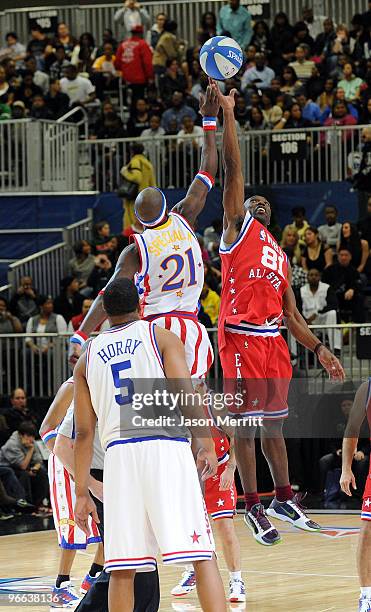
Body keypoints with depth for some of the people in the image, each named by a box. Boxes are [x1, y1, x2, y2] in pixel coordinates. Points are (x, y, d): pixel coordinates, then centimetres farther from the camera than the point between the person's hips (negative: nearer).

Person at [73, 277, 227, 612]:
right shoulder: (161, 336, 11)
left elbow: (84, 432, 15)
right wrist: (206, 445, -4)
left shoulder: (88, 356, 19)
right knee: (201, 554, -6)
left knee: (122, 569, 5)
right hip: (167, 447, -3)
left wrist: (82, 494, 16)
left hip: (119, 454, 3)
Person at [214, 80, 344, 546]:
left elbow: (292, 315, 23)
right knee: (245, 425, -4)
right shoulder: (237, 228, 7)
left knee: (273, 424, 13)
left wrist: (319, 350, 13)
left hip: (273, 341, 6)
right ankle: (253, 507, -1)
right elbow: (233, 169, -1)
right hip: (241, 337, -6)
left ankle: (284, 499, 21)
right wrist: (227, 114, -6)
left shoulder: (281, 257, 24)